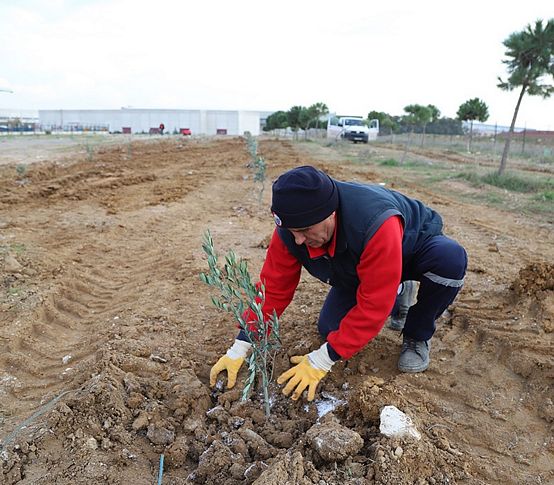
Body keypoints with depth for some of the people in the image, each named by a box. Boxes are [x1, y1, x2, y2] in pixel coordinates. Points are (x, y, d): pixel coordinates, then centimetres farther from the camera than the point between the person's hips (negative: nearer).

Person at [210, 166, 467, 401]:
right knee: (329, 329, -8)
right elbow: (273, 289, -20)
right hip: (360, 271, 4)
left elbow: (373, 305, -40)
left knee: (451, 258, -36)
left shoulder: (377, 222, -46)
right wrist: (239, 349, -23)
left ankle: (417, 336, -7)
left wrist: (321, 361, -37)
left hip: (415, 246, -4)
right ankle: (398, 292, 18)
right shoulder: (291, 229, -27)